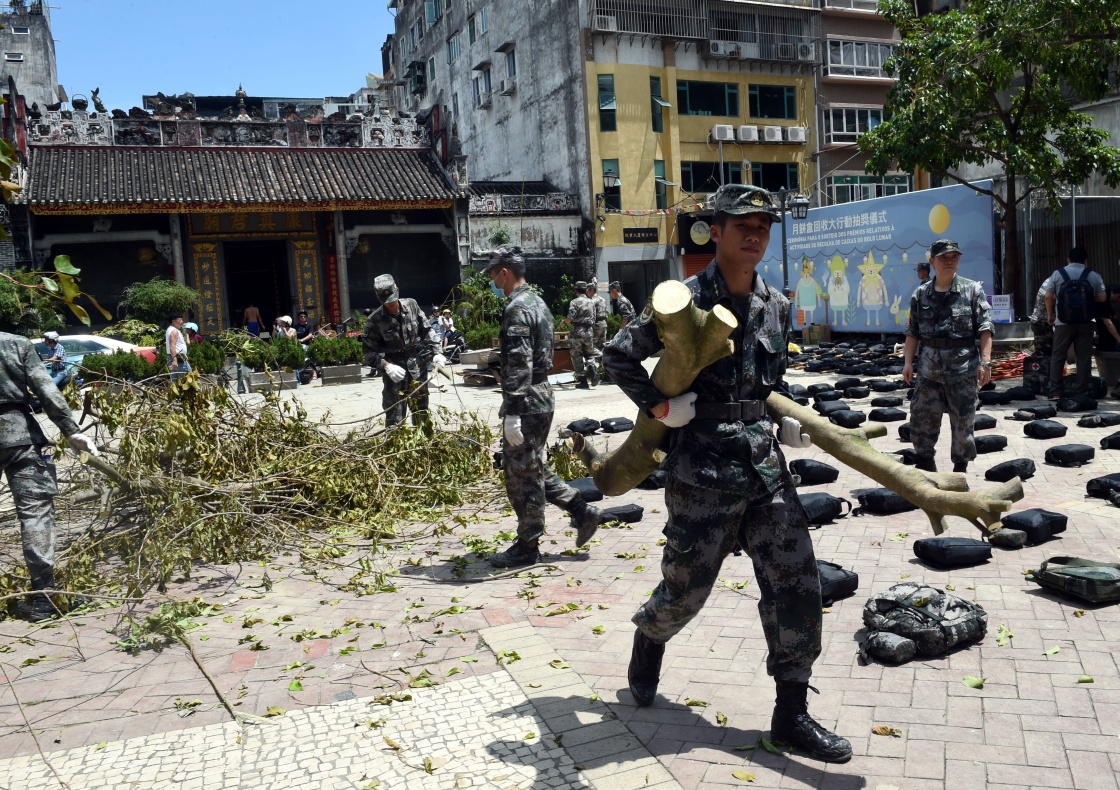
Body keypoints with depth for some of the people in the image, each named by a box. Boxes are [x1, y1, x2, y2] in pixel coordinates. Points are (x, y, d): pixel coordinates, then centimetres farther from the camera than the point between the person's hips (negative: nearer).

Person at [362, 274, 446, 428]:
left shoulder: (411, 305, -1)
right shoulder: (375, 320, -11)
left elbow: (426, 331, 9)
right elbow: (369, 352, -9)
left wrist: (435, 352, -1)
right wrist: (386, 366, -23)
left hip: (418, 367, 4)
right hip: (395, 370, -4)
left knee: (421, 409, 14)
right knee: (395, 414, -7)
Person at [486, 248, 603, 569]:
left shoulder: (517, 309, -16)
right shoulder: (537, 302, 15)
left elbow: (518, 365, -23)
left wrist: (512, 414, -24)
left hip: (526, 403, -10)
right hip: (542, 398, 10)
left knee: (522, 474, 0)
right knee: (535, 469, 19)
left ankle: (527, 547, 10)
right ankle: (582, 512, 19)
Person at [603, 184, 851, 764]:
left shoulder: (776, 306, 9)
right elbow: (618, 356, -2)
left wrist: (786, 424, 7)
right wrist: (659, 407, -12)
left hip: (765, 465, 5)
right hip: (702, 471, -5)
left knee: (794, 581, 1)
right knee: (685, 586, 8)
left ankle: (791, 715, 13)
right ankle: (649, 640, 43)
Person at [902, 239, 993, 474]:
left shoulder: (973, 290, -1)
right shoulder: (920, 294, 7)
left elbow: (985, 329, -4)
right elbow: (913, 332, 10)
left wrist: (985, 362, -11)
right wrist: (908, 362, 3)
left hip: (962, 369, -2)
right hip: (928, 370, 2)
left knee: (963, 423, 6)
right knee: (921, 421, 5)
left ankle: (960, 469, 20)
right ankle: (926, 466, 21)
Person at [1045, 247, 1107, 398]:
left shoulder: (1057, 274, 1)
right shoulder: (1094, 276, 3)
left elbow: (1048, 297, -2)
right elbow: (1103, 298, 1)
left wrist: (1050, 315, 11)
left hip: (1063, 322, -1)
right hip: (1085, 323, 1)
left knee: (1057, 357, 4)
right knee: (1084, 357, 6)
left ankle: (1055, 392, -1)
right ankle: (1081, 391, 6)